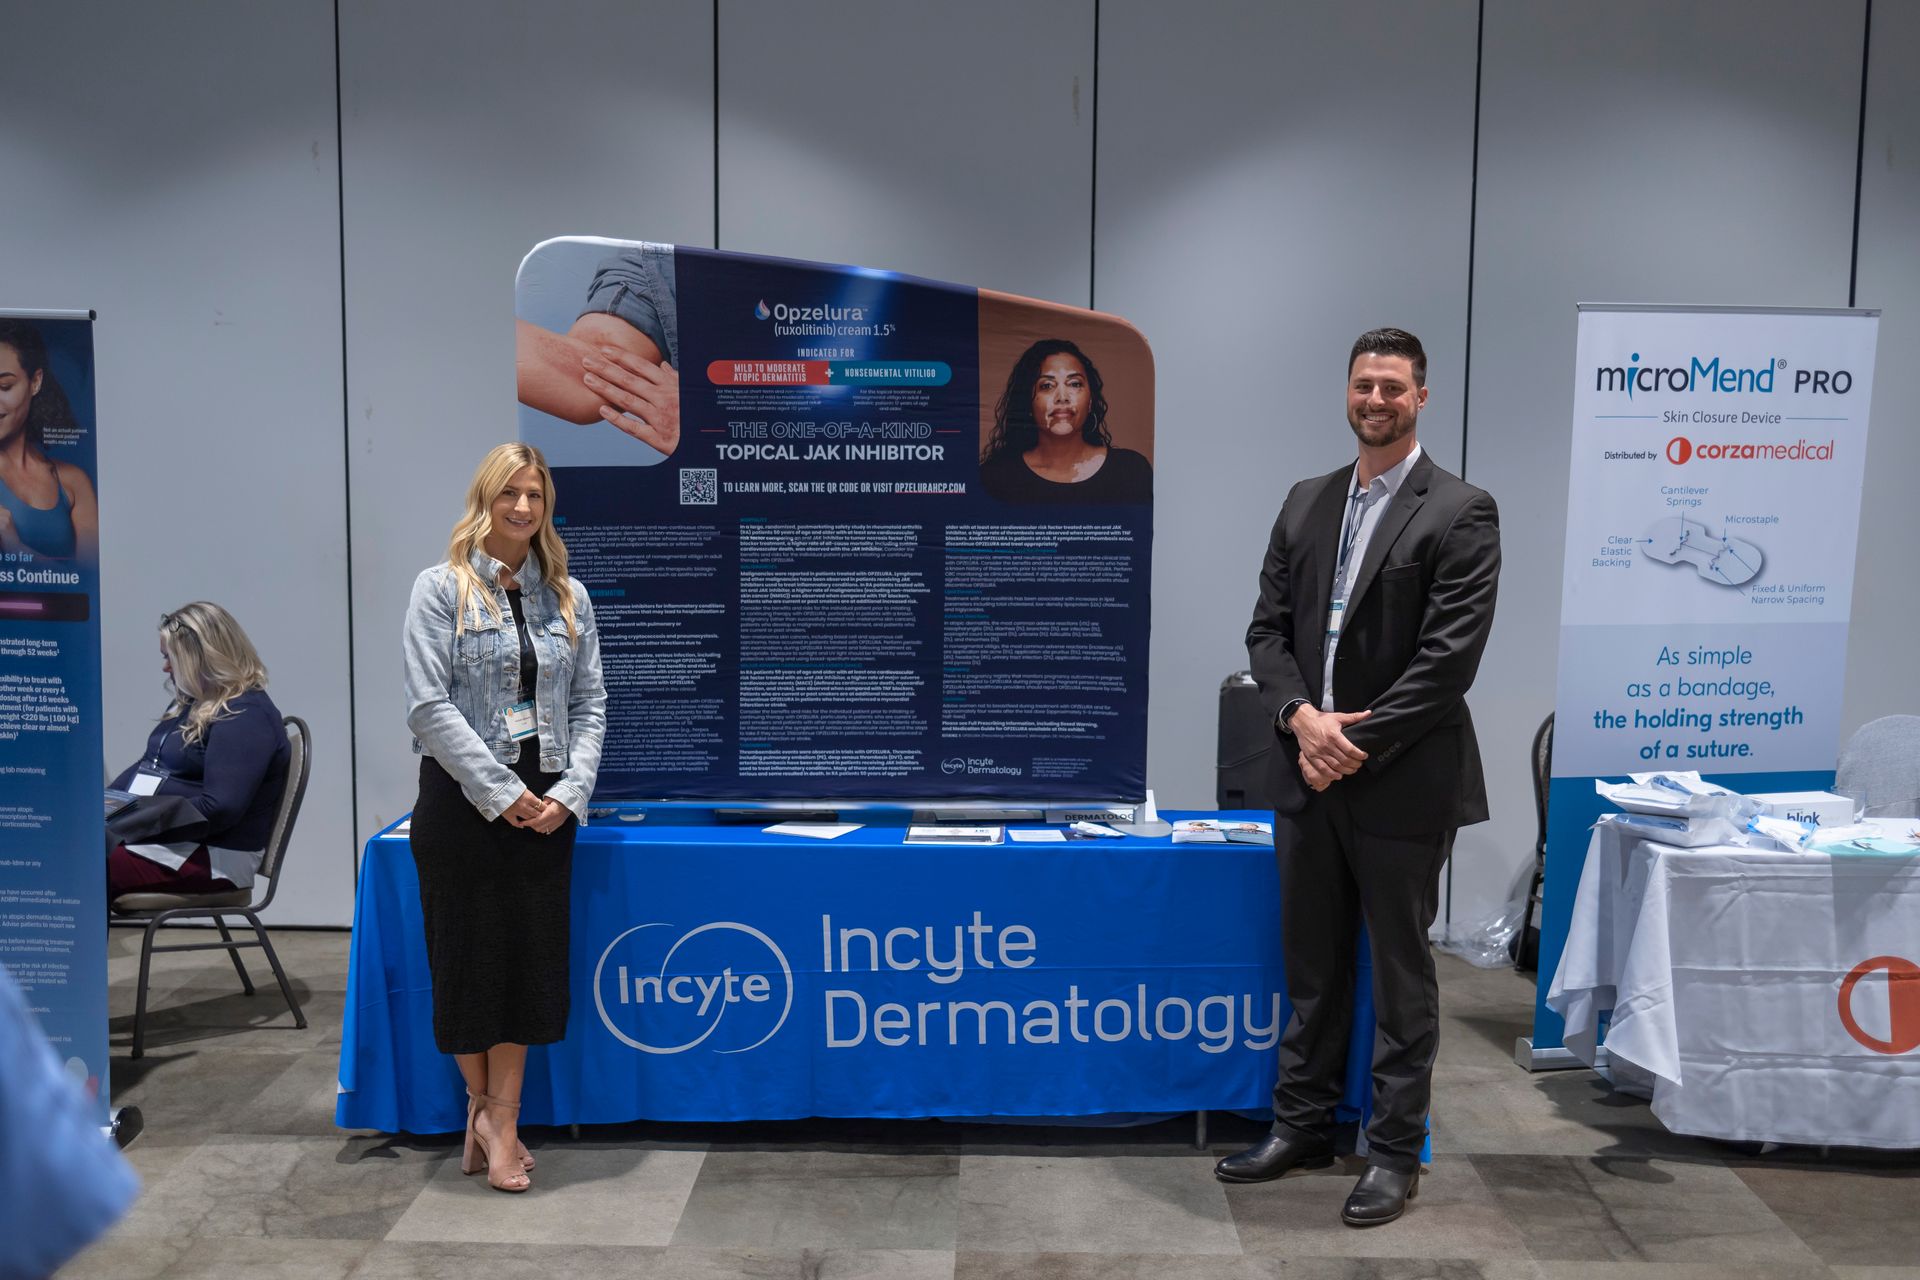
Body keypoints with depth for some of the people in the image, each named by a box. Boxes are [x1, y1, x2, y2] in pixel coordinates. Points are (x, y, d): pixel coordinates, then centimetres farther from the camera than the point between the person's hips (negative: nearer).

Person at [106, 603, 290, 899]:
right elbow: (145, 767, 23)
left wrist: (127, 827, -19)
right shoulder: (188, 703, 19)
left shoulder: (247, 715, -13)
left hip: (211, 857, -9)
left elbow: (219, 808, -21)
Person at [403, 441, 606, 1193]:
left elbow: (590, 704, 7)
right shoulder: (442, 589, -3)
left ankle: (500, 1124, 13)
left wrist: (570, 793, -7)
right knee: (467, 955, 5)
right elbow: (429, 706, -10)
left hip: (544, 806, 3)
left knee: (529, 960, 4)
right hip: (462, 800, -3)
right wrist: (501, 792, -14)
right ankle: (483, 1105, 25)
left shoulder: (568, 597, 8)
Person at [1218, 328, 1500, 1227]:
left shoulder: (1460, 513, -8)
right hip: (1308, 775, 5)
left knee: (1400, 973, 7)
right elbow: (1268, 630, 7)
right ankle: (1303, 1127, 30)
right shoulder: (1305, 503, 10)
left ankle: (1396, 1152, 21)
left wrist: (1357, 745, -16)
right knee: (1311, 965, 16)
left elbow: (1449, 656, -15)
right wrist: (1301, 717, -11)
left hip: (1402, 785, -5)